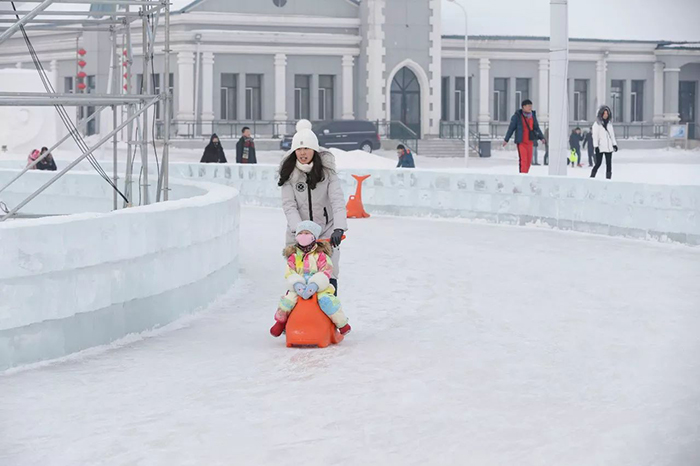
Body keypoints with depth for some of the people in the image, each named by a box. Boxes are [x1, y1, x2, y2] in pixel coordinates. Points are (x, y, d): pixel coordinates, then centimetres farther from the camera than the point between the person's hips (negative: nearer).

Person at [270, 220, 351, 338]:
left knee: (325, 300, -30)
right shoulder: (293, 255, 10)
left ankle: (342, 323, -12)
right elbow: (290, 273, 1)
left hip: (319, 287, -2)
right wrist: (297, 284, -20)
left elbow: (326, 272, -7)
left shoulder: (320, 254, 3)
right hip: (299, 286, 2)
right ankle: (280, 321, 2)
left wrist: (314, 285, -23)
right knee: (289, 298, -24)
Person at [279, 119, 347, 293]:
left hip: (326, 230, -1)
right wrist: (299, 230, -26)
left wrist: (339, 228, -33)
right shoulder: (289, 173, -4)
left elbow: (337, 201, -18)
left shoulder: (326, 170, -8)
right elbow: (289, 205, -11)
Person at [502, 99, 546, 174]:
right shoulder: (517, 116, -8)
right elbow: (511, 128, -3)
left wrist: (541, 137, 4)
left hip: (529, 142, 5)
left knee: (529, 160, 6)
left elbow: (536, 128, 13)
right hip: (521, 142, -5)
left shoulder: (533, 115, 6)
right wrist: (506, 140, -1)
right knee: (523, 160, -13)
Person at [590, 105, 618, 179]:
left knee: (609, 163, 1)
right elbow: (595, 135, -7)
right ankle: (592, 177, 3)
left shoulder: (609, 123, 14)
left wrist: (614, 144, 11)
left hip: (609, 147, 5)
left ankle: (608, 178, 3)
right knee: (598, 163, -8)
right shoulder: (597, 123, -3)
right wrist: (596, 146, -14)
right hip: (600, 148, -5)